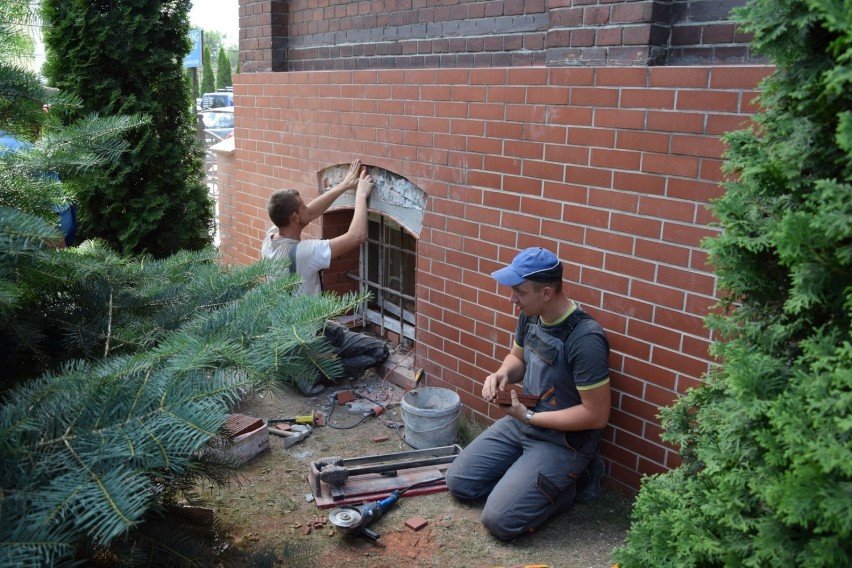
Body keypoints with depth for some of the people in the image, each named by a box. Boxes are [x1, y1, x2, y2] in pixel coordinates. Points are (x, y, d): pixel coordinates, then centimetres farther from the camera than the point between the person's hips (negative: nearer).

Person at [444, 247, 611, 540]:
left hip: (563, 439, -8)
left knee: (499, 519, -15)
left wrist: (529, 417, -21)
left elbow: (597, 415, -25)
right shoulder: (530, 316, -4)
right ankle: (532, 476, 17)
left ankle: (572, 481, 5)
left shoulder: (585, 339, -28)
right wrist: (502, 374, -8)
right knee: (458, 482, 7)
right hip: (521, 422, 8)